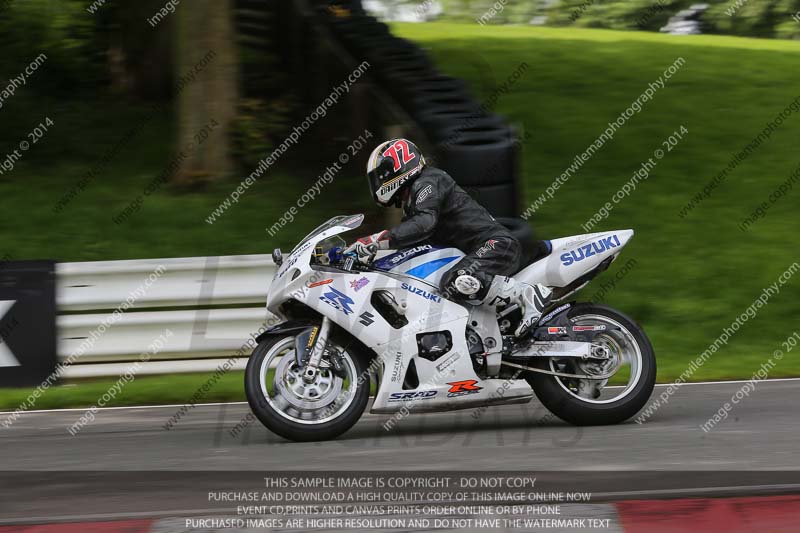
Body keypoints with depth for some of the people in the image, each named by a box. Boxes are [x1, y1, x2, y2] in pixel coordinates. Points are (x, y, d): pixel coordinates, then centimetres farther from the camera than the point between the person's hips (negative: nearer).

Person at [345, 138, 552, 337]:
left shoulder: (427, 183, -9)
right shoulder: (411, 201, 24)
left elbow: (425, 223, -27)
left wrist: (377, 240, -31)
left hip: (497, 243, -11)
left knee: (455, 284, -34)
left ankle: (528, 293, -27)